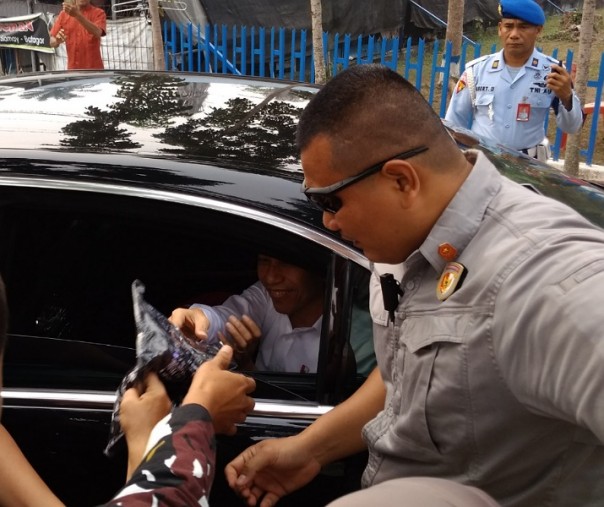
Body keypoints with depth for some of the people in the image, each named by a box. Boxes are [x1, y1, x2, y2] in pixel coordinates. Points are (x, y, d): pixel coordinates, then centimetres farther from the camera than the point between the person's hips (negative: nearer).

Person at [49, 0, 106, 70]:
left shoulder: (98, 13, -2)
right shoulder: (64, 14, 8)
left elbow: (97, 33, -22)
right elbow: (52, 42, 8)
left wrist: (77, 15, -32)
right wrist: (57, 40, -16)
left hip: (94, 70, -3)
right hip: (72, 70, 3)